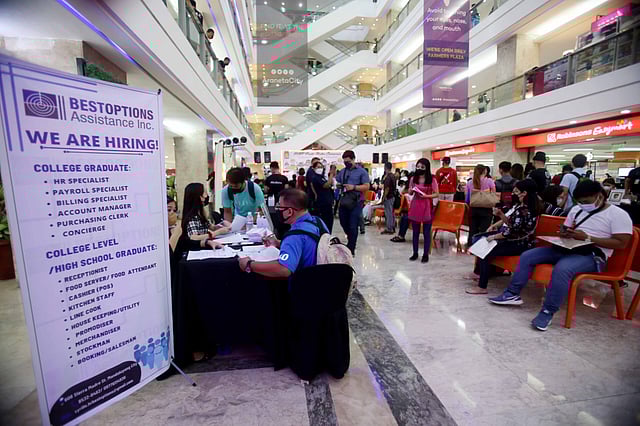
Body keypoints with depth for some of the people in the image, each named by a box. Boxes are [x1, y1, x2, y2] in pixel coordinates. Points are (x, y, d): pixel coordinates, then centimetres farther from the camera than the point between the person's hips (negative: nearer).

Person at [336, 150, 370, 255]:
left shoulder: (362, 172, 0)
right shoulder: (342, 171, 14)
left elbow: (366, 186, -7)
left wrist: (354, 187, -19)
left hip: (355, 202, -5)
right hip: (343, 201, 5)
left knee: (352, 226, -2)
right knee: (343, 223, 12)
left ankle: (351, 249, 8)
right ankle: (351, 240, 39)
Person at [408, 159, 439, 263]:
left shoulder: (432, 180, -5)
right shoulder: (413, 179, 5)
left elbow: (436, 194, -4)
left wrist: (426, 196, -21)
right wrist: (411, 190, -10)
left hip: (427, 207, -3)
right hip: (415, 206, 3)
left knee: (426, 232, 3)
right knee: (415, 232, 9)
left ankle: (426, 254, 13)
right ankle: (415, 253, 20)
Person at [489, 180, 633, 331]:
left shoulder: (618, 215, -3)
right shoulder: (576, 209, 14)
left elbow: (621, 243, -12)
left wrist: (587, 238, -18)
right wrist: (566, 233, -2)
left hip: (592, 255, -7)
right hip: (566, 248, 7)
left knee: (562, 268, -37)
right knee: (527, 256, -10)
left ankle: (547, 312, -25)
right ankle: (512, 294, -7)